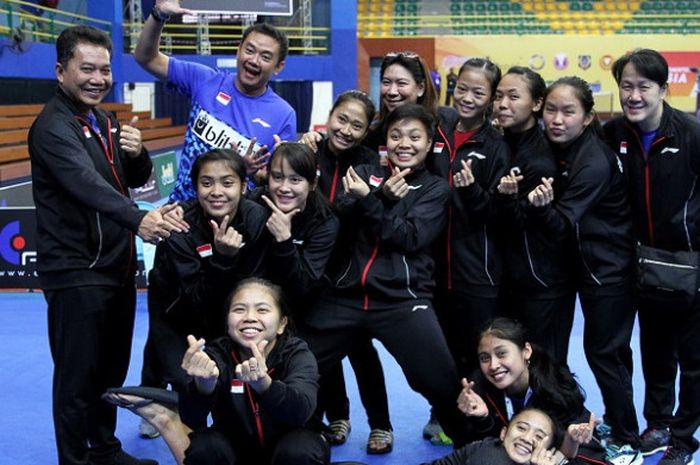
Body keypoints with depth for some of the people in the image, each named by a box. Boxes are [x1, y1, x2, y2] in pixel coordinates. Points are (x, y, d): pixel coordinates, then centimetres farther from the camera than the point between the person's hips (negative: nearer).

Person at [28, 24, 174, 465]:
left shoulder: (104, 121, 13)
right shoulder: (53, 127, -15)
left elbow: (136, 179, 15)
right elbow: (87, 185, -31)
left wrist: (137, 153, -7)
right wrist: (138, 219, -46)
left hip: (118, 267, 9)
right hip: (76, 274, -8)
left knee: (113, 369, 18)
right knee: (78, 375, 0)